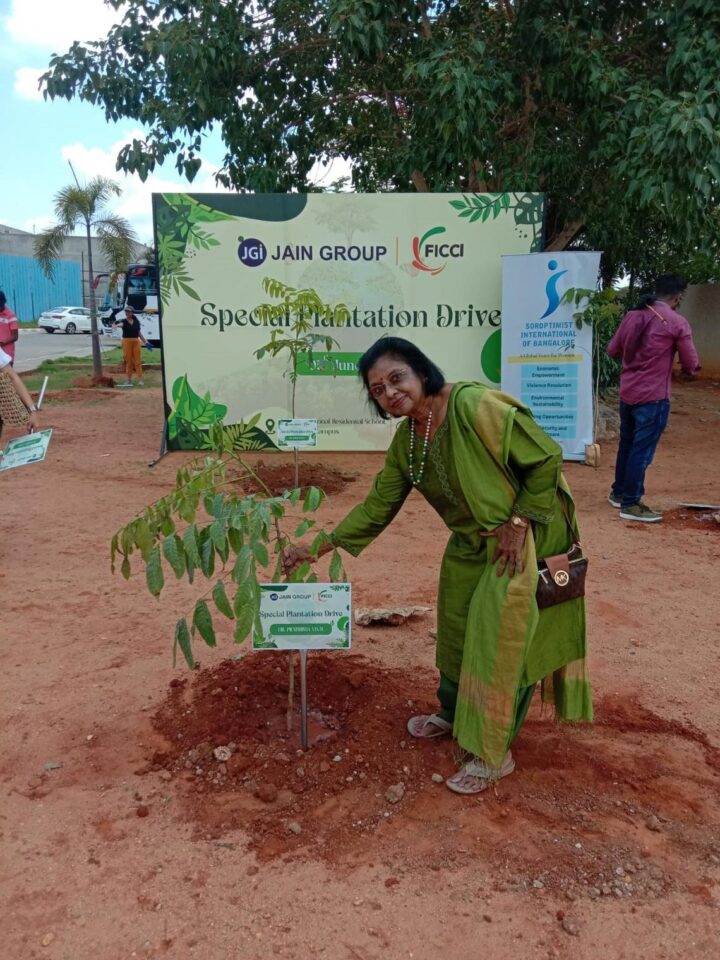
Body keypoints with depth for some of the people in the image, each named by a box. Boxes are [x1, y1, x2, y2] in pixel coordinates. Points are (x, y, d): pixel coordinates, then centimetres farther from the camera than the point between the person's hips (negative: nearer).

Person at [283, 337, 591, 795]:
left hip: (523, 538, -7)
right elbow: (376, 507, 2)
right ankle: (453, 714, 44)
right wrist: (319, 548, -1)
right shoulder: (406, 440, -5)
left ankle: (494, 753, 19)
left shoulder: (475, 406, -29)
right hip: (471, 543, 8)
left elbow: (547, 457, -22)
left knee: (502, 641, 0)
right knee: (455, 630, 19)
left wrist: (517, 523, -21)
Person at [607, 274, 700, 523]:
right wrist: (687, 370, 16)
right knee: (642, 450, 2)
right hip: (653, 397, -6)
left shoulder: (633, 316, 5)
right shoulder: (677, 322, -11)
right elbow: (691, 365, -6)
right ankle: (630, 504, 8)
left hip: (627, 393, 7)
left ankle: (619, 493, 32)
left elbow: (612, 350, 12)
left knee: (627, 444, 20)